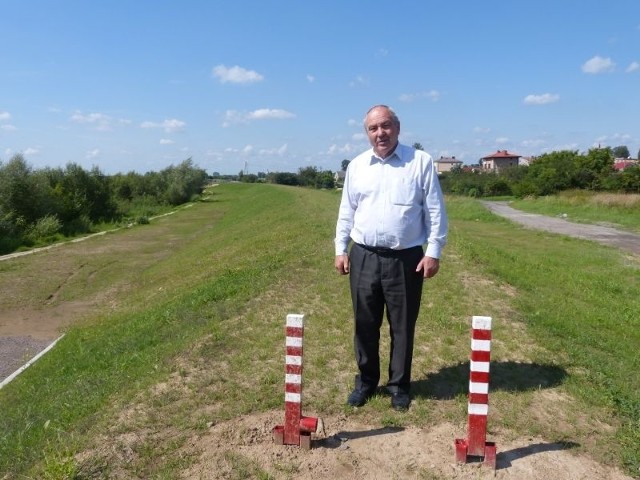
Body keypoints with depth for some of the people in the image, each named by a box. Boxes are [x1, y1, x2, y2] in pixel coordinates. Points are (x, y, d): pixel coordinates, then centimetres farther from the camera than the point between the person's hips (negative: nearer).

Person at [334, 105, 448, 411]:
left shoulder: (421, 161, -1)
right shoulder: (356, 166, 9)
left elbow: (435, 211, -1)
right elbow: (346, 212, 12)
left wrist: (433, 251, -6)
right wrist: (340, 249, 6)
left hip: (406, 259, -2)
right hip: (364, 257, 3)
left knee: (402, 327, 8)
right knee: (365, 325, 11)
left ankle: (399, 385, 26)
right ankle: (366, 381, 28)